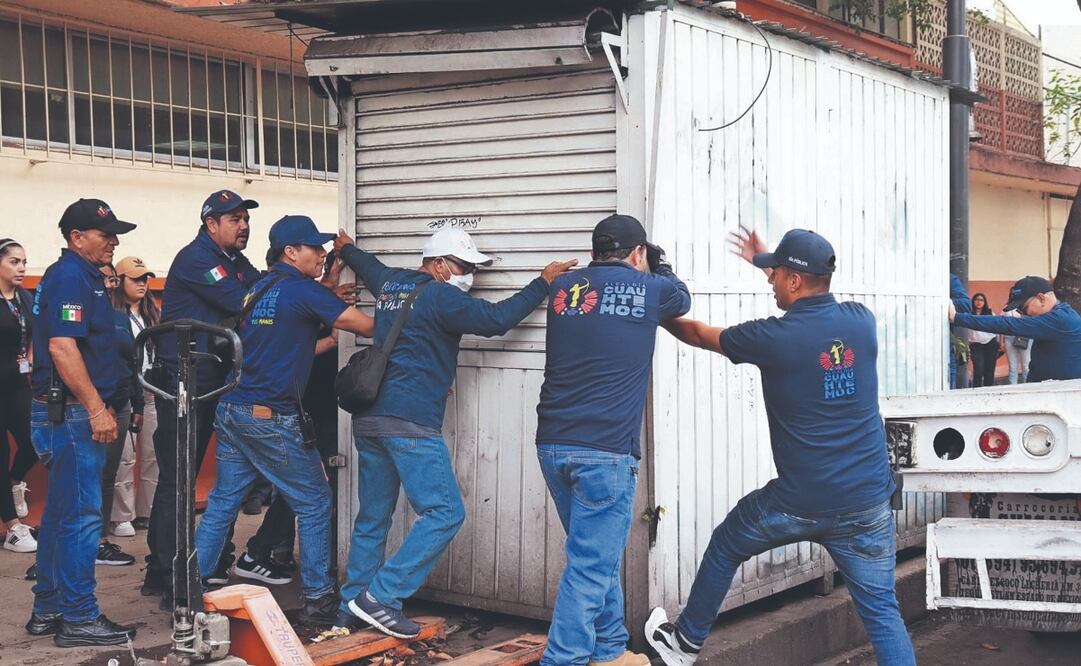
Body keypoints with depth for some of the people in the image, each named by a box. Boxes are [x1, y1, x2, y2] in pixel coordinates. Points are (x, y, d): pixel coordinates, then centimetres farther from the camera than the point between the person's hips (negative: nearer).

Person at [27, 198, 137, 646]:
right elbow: (62, 347, -24)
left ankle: (49, 610, 23)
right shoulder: (70, 277, -13)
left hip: (74, 412, 11)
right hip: (72, 412, -11)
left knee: (61, 513, 14)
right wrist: (96, 408, -24)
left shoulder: (83, 277, 18)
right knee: (81, 515, -6)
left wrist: (101, 405, 23)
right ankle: (79, 619, -1)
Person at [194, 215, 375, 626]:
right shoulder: (302, 289, -10)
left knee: (222, 503, 12)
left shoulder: (257, 288, 14)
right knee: (314, 504, 4)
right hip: (272, 420, -8)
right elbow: (364, 325, -12)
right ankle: (318, 599, 7)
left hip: (232, 411, 8)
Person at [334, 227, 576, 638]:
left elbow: (368, 266, 38)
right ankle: (380, 597, -8)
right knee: (445, 512, -6)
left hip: (368, 417, 9)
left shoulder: (392, 283, 16)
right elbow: (497, 318, -12)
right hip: (410, 423, -9)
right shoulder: (439, 296, -9)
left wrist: (345, 247, 60)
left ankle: (352, 606, 21)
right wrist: (544, 282, -3)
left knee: (373, 518, 16)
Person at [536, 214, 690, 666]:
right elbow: (682, 299, 23)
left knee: (597, 554, 19)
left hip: (553, 444, 6)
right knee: (590, 565, -2)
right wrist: (660, 266, 40)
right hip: (606, 449, -6)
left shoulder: (563, 288, 10)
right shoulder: (647, 289, 1)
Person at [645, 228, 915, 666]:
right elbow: (816, 302, 26)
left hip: (798, 503, -3)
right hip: (867, 505, 3)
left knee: (724, 547, 23)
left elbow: (701, 334, 9)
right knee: (882, 612, 7)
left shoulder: (772, 337, -11)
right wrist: (769, 263, 35)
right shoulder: (861, 320, 0)